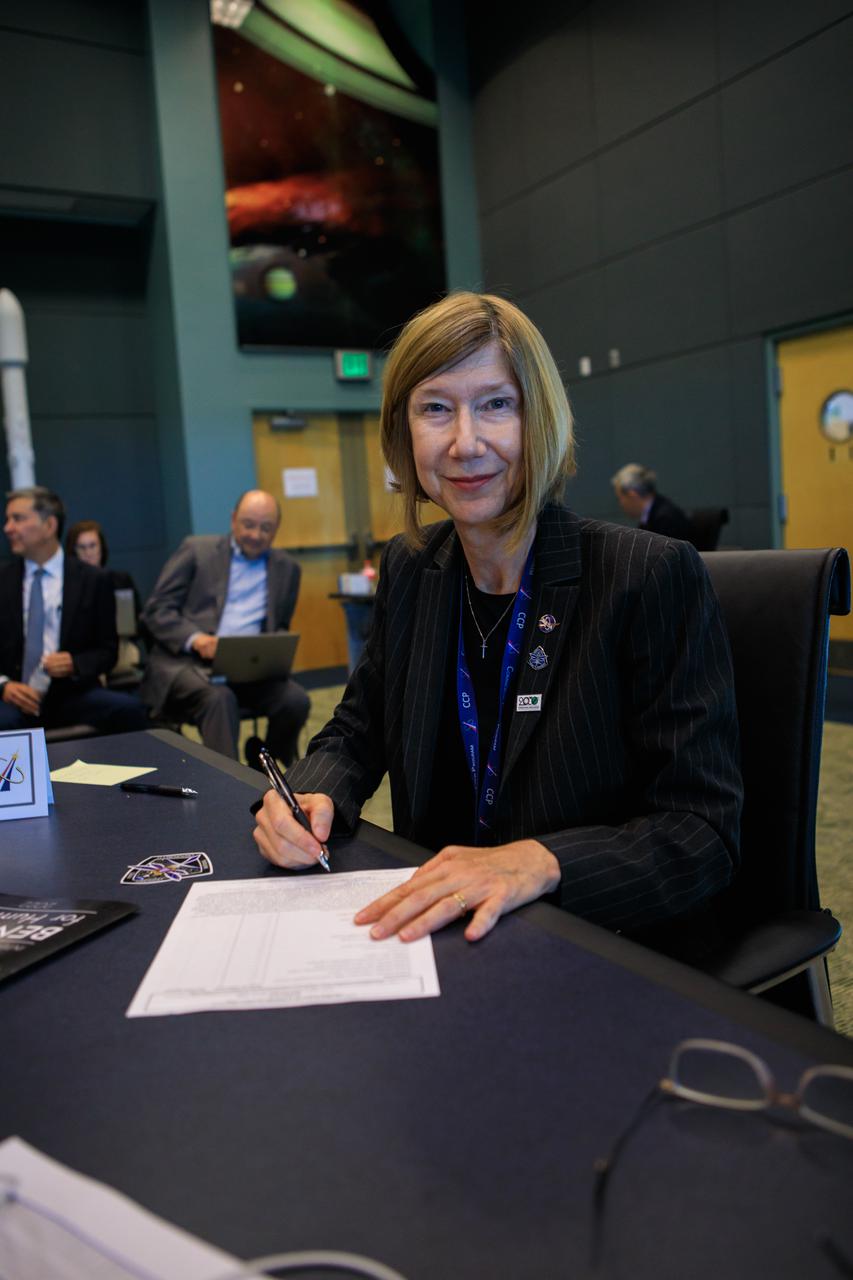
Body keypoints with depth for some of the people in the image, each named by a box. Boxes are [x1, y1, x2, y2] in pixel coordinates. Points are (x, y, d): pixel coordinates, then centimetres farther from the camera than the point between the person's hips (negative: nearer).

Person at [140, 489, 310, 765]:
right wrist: (194, 638, -18)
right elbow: (155, 610, 2)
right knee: (219, 698, -35)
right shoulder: (196, 551, 7)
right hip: (186, 661, -3)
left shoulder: (287, 567, 17)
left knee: (296, 699, -24)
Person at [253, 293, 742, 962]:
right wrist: (313, 795, -10)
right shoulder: (409, 569, 1)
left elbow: (702, 832, -16)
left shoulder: (657, 577, -16)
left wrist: (542, 861, -32)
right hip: (439, 929, 6)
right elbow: (356, 734, 12)